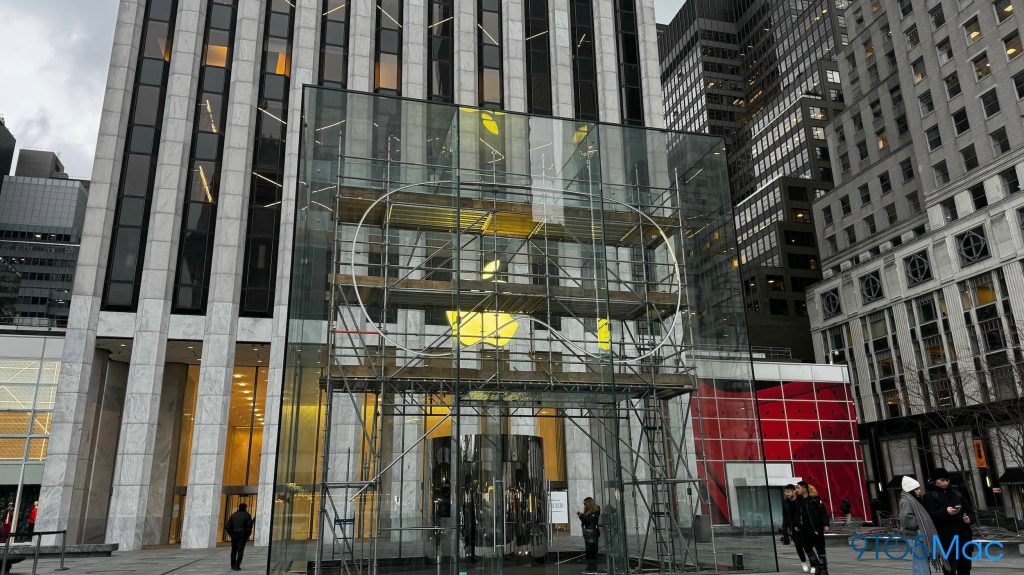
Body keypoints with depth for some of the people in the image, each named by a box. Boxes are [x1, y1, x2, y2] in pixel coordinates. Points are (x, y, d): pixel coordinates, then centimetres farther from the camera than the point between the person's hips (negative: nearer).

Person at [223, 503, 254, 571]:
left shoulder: (233, 515, 7)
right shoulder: (247, 515, -3)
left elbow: (227, 526, 2)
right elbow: (249, 527, -10)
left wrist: (230, 533, 13)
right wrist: (248, 535, 2)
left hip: (234, 535, 3)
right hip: (243, 535, -3)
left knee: (234, 550, 16)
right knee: (240, 550, 1)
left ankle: (233, 565, 23)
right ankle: (237, 566, -6)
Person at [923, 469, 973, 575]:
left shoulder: (956, 493, 17)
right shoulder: (930, 496, -1)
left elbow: (970, 510, 21)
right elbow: (929, 516, -11)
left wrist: (969, 518, -1)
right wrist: (945, 512, -24)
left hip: (963, 535, 6)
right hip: (946, 538, -5)